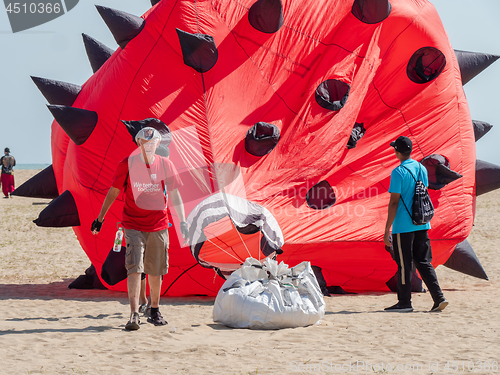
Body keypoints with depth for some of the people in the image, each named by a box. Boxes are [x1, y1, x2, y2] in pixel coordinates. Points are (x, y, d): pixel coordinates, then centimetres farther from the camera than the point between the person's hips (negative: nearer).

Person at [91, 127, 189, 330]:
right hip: (133, 225, -2)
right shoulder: (127, 164, -5)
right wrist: (100, 217, 5)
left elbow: (174, 195, 5)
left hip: (158, 226, 2)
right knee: (135, 269, -13)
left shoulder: (166, 165, 1)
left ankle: (155, 312, 26)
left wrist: (182, 221, -3)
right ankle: (134, 315, -16)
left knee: (155, 271, 10)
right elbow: (113, 191, 3)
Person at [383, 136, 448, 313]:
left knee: (404, 265, 1)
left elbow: (394, 202, -14)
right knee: (424, 262, 10)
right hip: (422, 225, 7)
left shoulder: (398, 172, -12)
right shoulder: (422, 169, 9)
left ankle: (405, 302, 7)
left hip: (403, 226, -7)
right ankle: (438, 298, 2)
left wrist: (387, 230, -11)